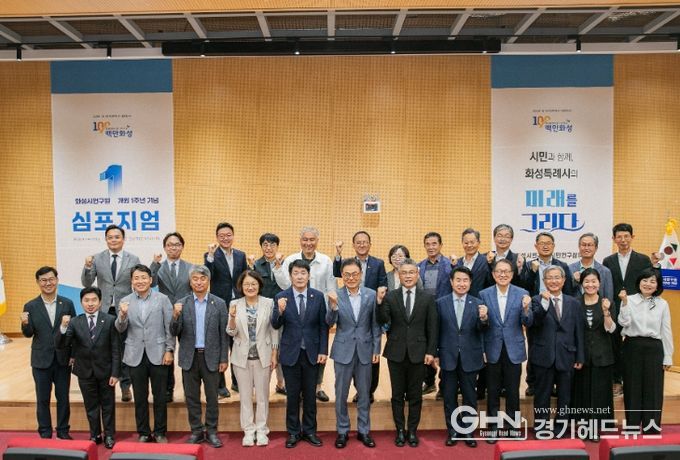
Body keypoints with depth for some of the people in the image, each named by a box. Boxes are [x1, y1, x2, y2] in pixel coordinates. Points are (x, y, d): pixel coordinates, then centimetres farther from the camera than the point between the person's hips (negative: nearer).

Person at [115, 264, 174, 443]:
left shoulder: (162, 299, -1)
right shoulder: (125, 301, 3)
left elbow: (169, 326, -1)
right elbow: (121, 329, -1)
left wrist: (169, 350, -6)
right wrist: (123, 315, -20)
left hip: (157, 354, -1)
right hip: (136, 356, 1)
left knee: (160, 396, 6)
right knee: (140, 398, 10)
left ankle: (160, 432, 20)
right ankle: (143, 433, 24)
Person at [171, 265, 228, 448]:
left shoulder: (219, 304, -1)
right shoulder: (181, 304, 1)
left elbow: (223, 334, 0)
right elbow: (175, 333, -2)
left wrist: (224, 359, -2)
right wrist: (175, 316, -21)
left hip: (211, 357, -1)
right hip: (189, 357, 1)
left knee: (212, 396, 6)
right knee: (191, 397, 9)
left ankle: (211, 431, 19)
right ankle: (196, 431, 22)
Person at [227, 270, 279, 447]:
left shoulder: (269, 303, -5)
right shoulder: (235, 304, -2)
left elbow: (274, 330, 0)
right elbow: (231, 333, -2)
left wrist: (274, 354, -3)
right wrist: (232, 318, -21)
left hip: (263, 356, -1)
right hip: (242, 356, 1)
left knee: (262, 395, 10)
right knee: (245, 395, 10)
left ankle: (261, 430, 22)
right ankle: (249, 430, 22)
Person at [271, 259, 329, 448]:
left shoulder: (318, 296, -3)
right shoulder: (281, 297, -6)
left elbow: (323, 326, 0)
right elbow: (275, 325, -9)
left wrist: (323, 351, -4)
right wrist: (280, 311, -29)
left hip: (312, 353, 1)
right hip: (290, 353, -1)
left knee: (310, 394, 11)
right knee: (292, 395, 9)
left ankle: (309, 431, 25)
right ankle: (293, 432, 23)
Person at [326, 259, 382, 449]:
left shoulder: (372, 295, -4)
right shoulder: (335, 296, -6)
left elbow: (376, 325, 1)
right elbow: (330, 323, -15)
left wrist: (376, 350, -1)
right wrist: (333, 306, -32)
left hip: (365, 350, 1)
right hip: (343, 350, 0)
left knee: (364, 394, 12)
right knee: (341, 394, 10)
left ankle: (364, 431, 27)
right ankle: (342, 431, 25)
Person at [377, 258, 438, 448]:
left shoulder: (427, 298, 0)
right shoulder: (390, 296, -1)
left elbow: (432, 328, 1)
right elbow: (382, 321, -12)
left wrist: (431, 351, -3)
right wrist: (380, 303, -27)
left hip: (418, 353, 0)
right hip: (396, 353, 0)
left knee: (415, 395, 9)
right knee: (397, 394, 10)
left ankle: (412, 431, 23)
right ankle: (400, 430, 23)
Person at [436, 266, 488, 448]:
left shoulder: (477, 304, -2)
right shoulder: (441, 303, -1)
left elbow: (481, 330, -13)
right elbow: (436, 330, 2)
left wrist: (484, 318, -34)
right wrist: (435, 354, 1)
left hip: (470, 357, 0)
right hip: (448, 357, 0)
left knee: (470, 397, 10)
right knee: (449, 397, 10)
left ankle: (467, 431, 25)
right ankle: (453, 431, 24)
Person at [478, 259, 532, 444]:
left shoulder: (522, 294, -3)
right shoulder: (484, 294, -2)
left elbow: (528, 323, -6)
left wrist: (526, 309, -23)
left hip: (513, 350, 0)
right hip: (493, 350, 0)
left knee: (513, 391, 10)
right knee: (493, 392, 11)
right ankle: (493, 427, 25)